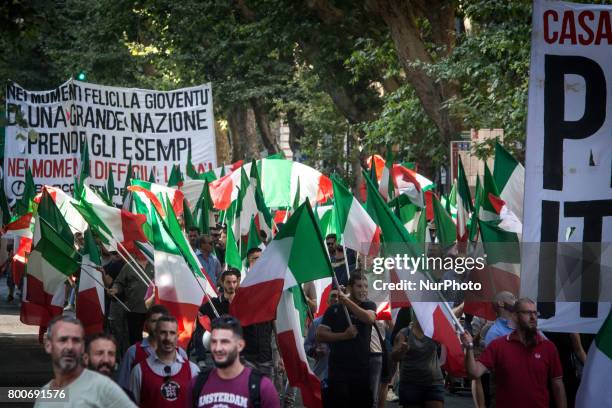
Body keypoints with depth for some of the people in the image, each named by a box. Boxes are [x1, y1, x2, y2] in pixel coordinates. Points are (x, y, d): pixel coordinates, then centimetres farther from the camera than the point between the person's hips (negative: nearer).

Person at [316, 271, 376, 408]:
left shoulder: (369, 306, 9)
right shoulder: (334, 309, 4)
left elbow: (369, 318, -15)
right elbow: (320, 335, -2)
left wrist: (346, 300, -14)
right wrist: (344, 335, -14)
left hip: (362, 369, 2)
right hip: (338, 370, -2)